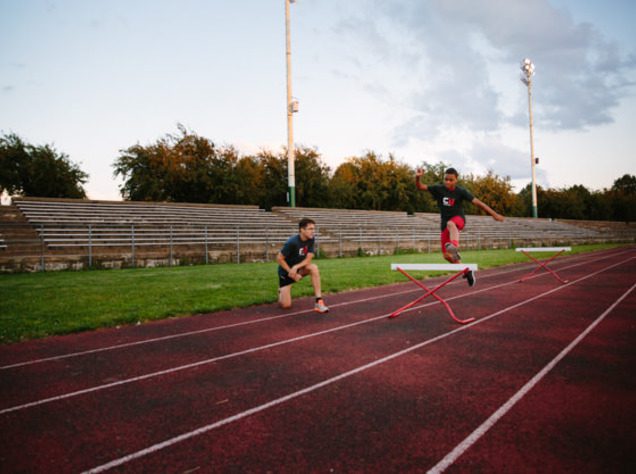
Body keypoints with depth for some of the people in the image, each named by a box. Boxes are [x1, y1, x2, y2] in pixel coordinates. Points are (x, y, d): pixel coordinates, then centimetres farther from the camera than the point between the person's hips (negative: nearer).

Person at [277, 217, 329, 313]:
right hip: (286, 271, -4)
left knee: (314, 267, -29)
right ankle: (282, 291, 27)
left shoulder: (311, 240, -12)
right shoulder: (292, 242, -28)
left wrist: (296, 267, -30)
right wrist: (291, 272, -22)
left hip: (299, 267, 5)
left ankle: (319, 302, -26)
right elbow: (279, 259, -21)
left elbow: (308, 259, -14)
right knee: (286, 305, -10)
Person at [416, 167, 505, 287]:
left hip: (458, 219, -4)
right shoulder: (438, 189, -6)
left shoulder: (461, 191, -10)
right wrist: (417, 177, -34)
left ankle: (455, 247, -69)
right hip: (445, 223, 4)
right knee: (447, 255, 2)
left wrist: (494, 214, -13)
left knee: (450, 224, -42)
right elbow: (420, 187, -12)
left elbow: (477, 202, -11)